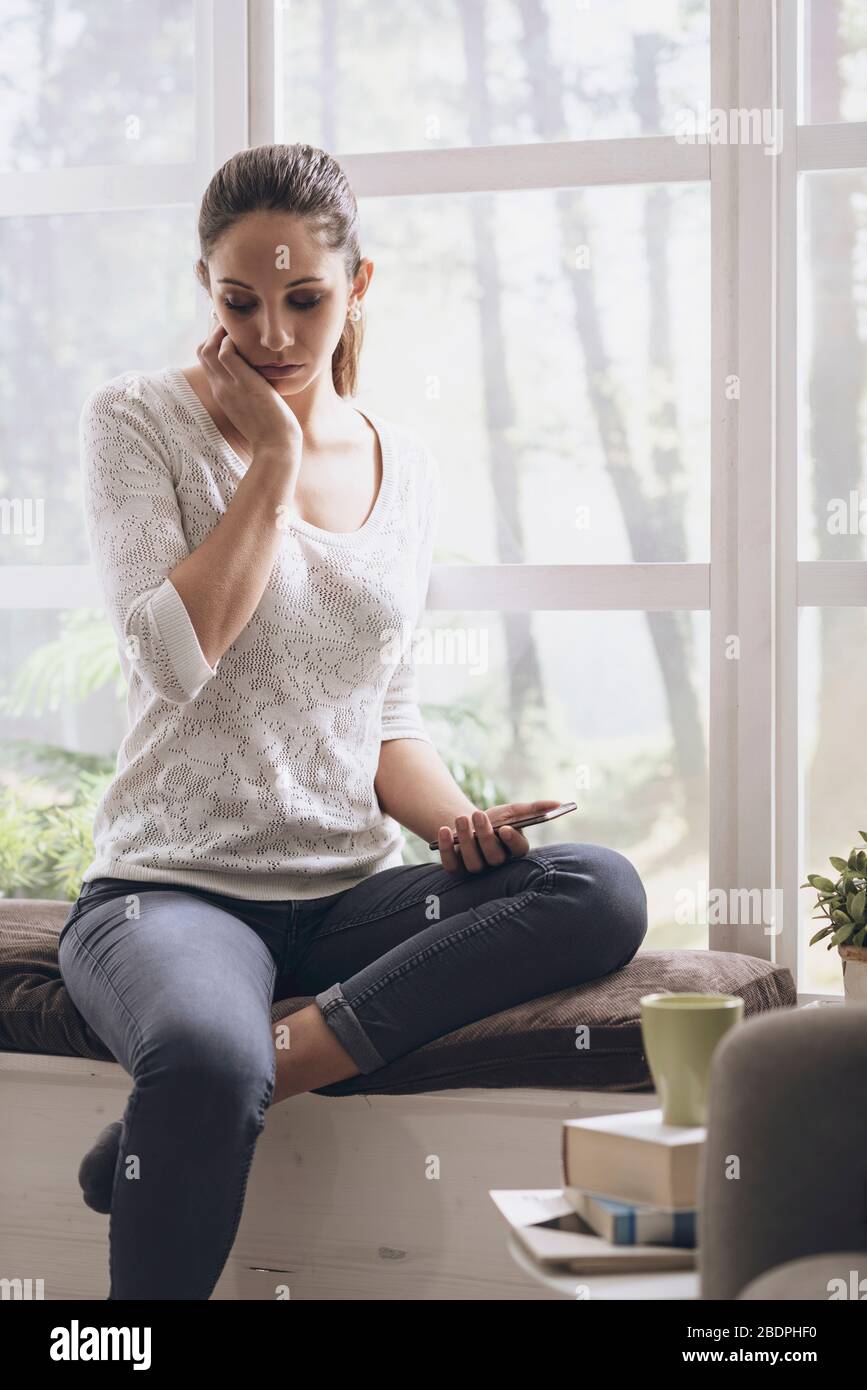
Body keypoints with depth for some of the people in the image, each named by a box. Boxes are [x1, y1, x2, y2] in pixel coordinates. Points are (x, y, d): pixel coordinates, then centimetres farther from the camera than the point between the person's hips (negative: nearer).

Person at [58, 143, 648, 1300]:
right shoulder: (139, 423, 0)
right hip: (174, 887, -5)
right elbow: (175, 659, -14)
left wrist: (455, 819, -4)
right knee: (206, 1063, -40)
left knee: (605, 893, -24)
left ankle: (271, 1067, -26)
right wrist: (274, 457, -10)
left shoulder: (407, 470, 12)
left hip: (350, 895, 5)